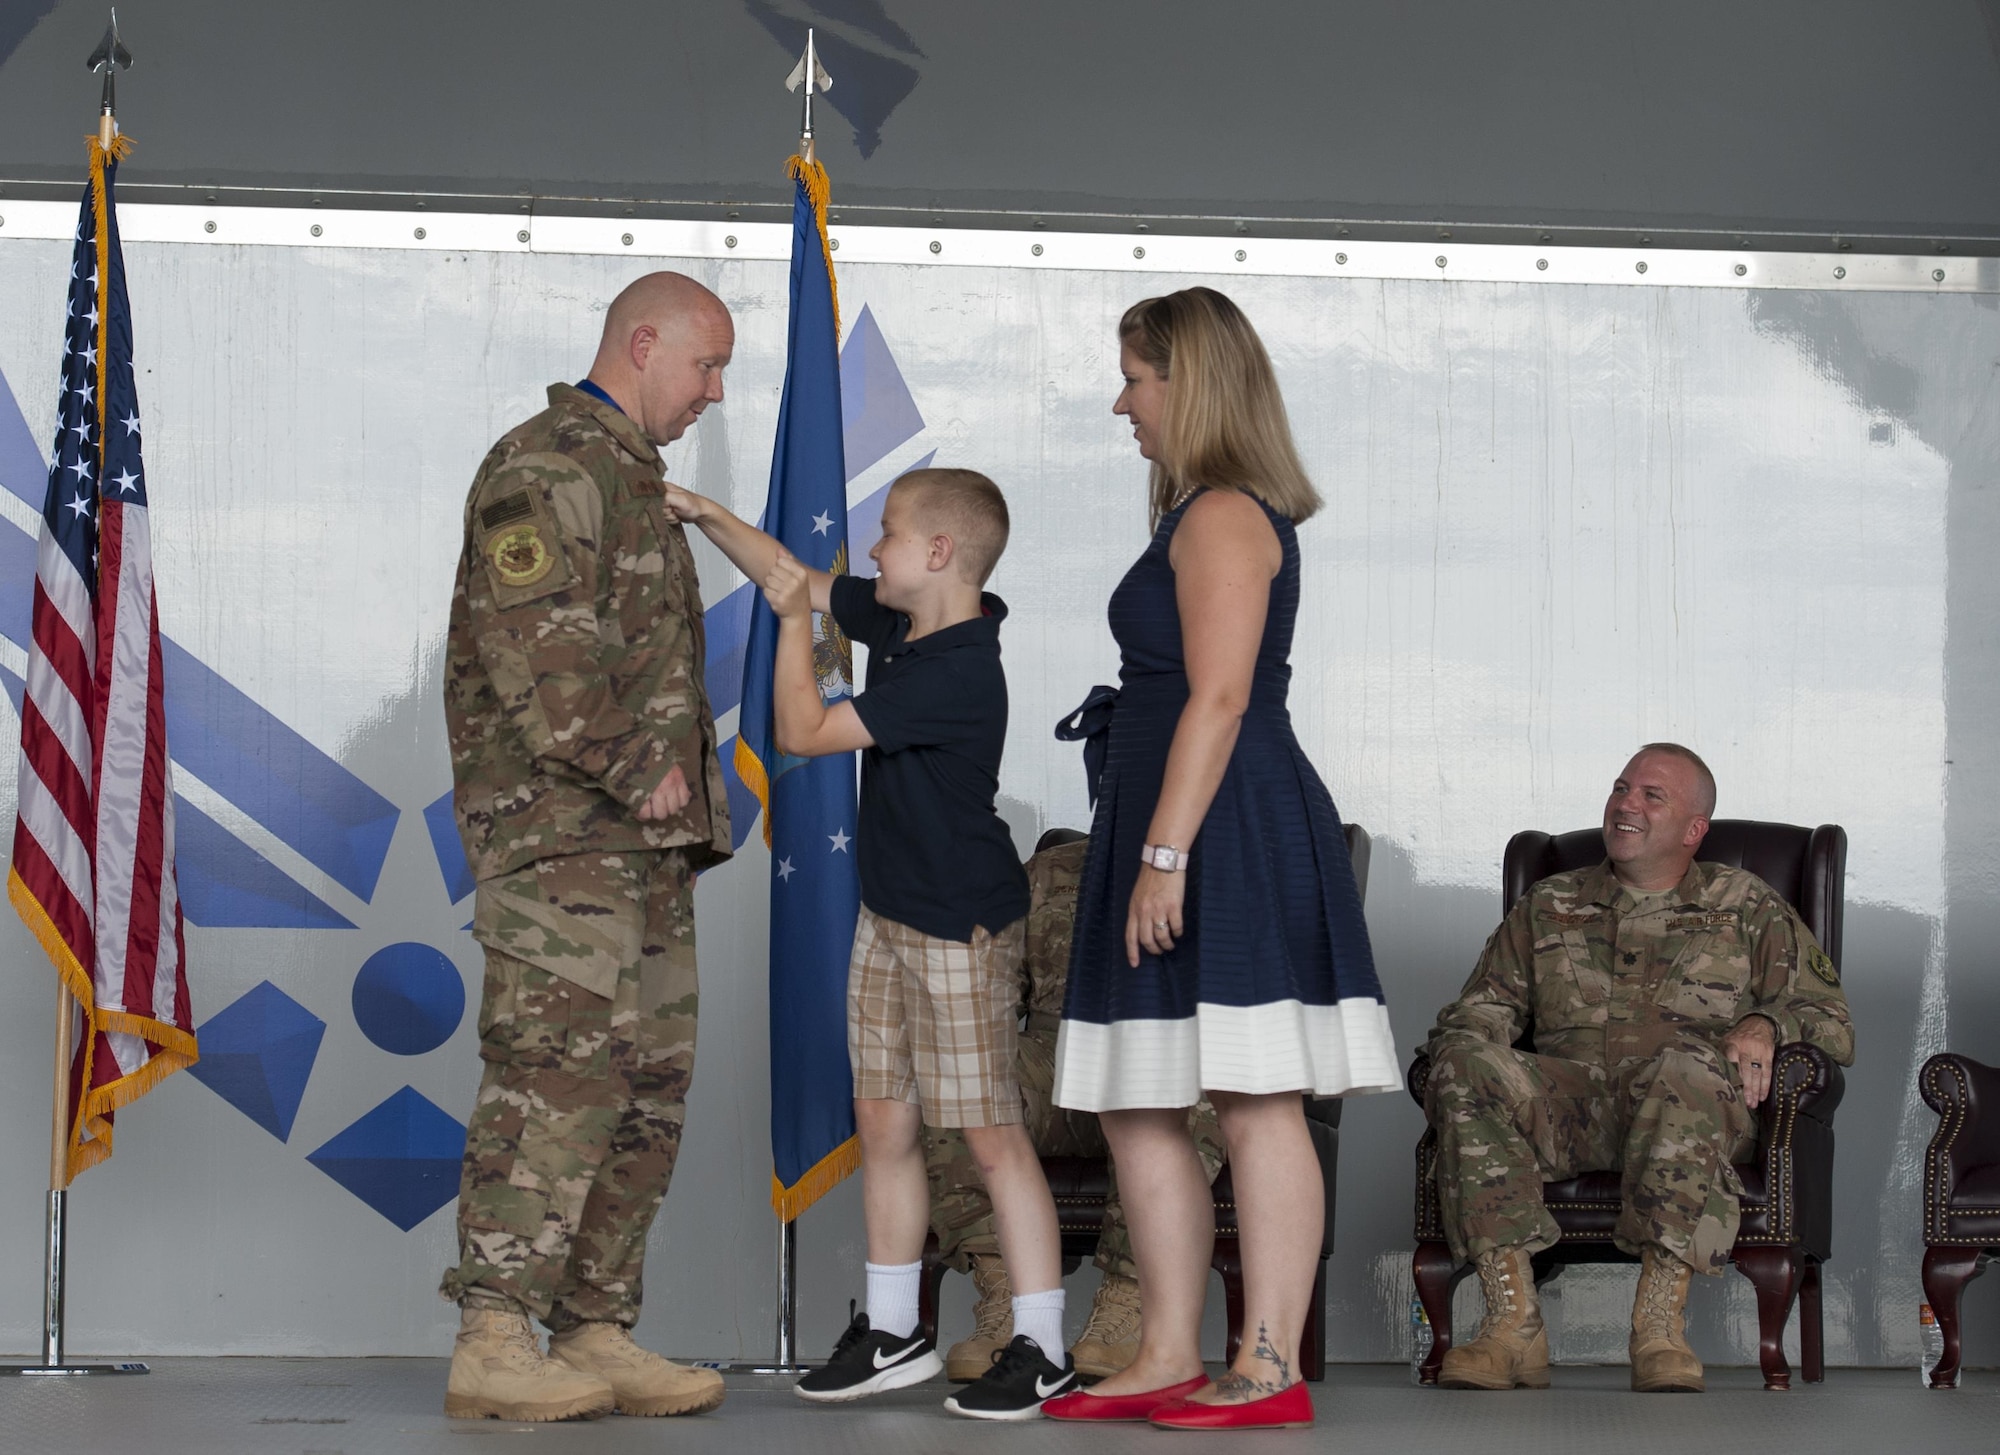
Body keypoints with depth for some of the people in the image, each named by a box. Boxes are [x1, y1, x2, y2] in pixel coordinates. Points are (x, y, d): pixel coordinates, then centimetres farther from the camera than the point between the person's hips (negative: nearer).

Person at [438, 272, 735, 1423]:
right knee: (563, 1066, -16)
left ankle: (596, 1334, 10)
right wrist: (640, 771, -15)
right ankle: (494, 1342, -18)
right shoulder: (548, 468, -9)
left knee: (648, 1084, 7)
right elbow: (535, 651, -20)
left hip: (641, 834, 10)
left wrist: (687, 791, 17)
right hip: (557, 822, -10)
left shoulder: (634, 480, 24)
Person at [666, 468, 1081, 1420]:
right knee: (883, 1121, 12)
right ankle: (892, 1332, 21)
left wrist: (793, 623, -11)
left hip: (963, 929, -9)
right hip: (888, 915, 9)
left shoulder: (955, 673, -24)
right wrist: (706, 517, 12)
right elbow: (797, 580, 19)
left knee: (991, 1135, -5)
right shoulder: (897, 623, 5)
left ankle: (1041, 1349, 0)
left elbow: (803, 733, -21)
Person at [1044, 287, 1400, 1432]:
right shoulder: (1206, 515, 21)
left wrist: (1166, 852, -21)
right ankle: (1171, 1359, 15)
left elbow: (1219, 698, -18)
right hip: (1183, 840, 11)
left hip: (1229, 836, -11)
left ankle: (1272, 1369, -9)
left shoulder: (1222, 518, -11)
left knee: (1256, 1104, -9)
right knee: (1136, 1108, 11)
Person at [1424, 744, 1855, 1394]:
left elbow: (1832, 1023, 14)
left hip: (1699, 1107, -2)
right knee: (1466, 1069, -30)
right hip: (1568, 1106, 3)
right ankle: (1514, 1324, -36)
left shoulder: (1748, 907, 21)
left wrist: (1765, 1023, -8)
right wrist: (1463, 1043, -3)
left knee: (1684, 1068, -40)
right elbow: (1478, 1012, 22)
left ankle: (1659, 1323, -43)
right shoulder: (1548, 907, 27)